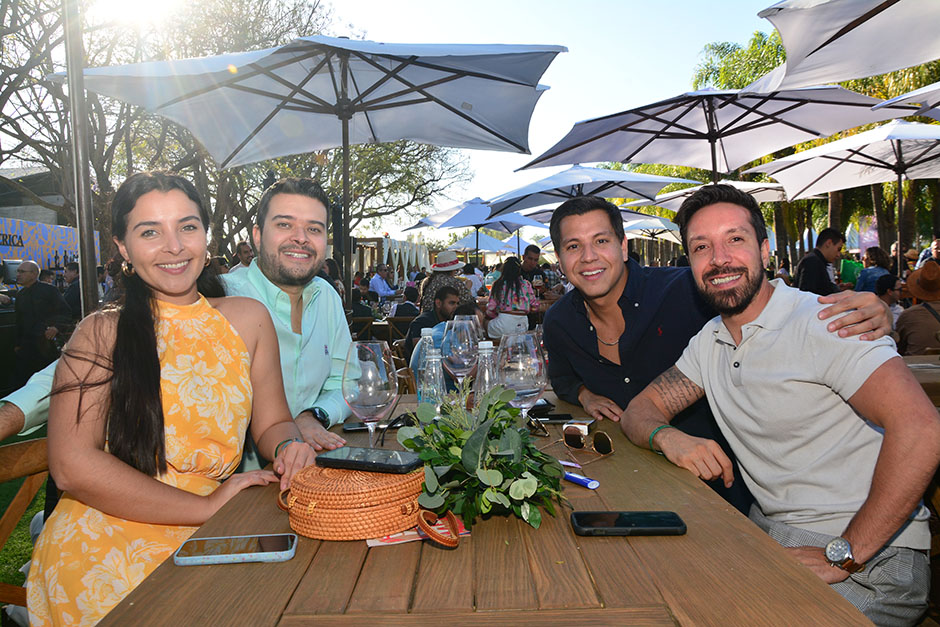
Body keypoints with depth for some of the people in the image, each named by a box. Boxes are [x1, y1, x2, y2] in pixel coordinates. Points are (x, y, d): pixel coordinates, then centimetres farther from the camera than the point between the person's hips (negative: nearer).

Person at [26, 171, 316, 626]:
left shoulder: (248, 319, 6)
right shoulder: (102, 333, -3)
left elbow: (272, 421, 11)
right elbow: (72, 465, -12)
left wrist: (289, 446, -13)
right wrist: (206, 507, -16)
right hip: (102, 548, -3)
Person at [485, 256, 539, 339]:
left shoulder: (498, 284, 3)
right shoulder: (526, 284, 8)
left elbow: (490, 309, 3)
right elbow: (534, 307, 9)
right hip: (522, 327, 3)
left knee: (486, 323, 23)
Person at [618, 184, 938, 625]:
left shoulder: (824, 322, -17)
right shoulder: (709, 342, 7)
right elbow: (641, 409, 7)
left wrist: (843, 556, -24)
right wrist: (667, 437, -17)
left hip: (871, 556, -6)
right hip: (768, 534, 6)